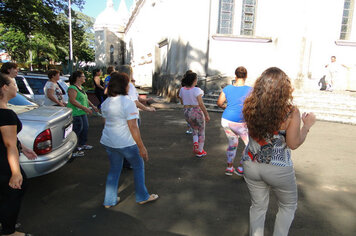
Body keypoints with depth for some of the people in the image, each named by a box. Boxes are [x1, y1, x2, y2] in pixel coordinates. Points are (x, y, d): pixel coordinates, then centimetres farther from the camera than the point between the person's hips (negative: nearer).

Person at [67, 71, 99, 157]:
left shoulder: (81, 87, 15)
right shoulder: (72, 88, -16)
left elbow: (85, 99, 25)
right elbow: (72, 100, -25)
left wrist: (92, 106, 20)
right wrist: (84, 108, -27)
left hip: (82, 113, 10)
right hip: (75, 113, -10)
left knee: (85, 128, 17)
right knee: (77, 129, -8)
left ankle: (82, 144, 35)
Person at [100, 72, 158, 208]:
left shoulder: (106, 103, 6)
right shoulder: (128, 103, -19)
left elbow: (106, 122, 14)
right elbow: (132, 127, -22)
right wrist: (141, 147, -18)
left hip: (108, 142, 7)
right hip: (125, 143, -7)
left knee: (114, 170, 20)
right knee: (139, 166, 14)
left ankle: (109, 201, 28)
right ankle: (142, 197, 25)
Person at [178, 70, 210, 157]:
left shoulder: (182, 90, -1)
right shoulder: (196, 90, -18)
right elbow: (201, 104, -21)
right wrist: (207, 115, -14)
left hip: (187, 113, 5)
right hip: (197, 112, -5)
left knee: (195, 129, 28)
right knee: (201, 132, 16)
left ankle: (195, 143, 6)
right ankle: (199, 151, 22)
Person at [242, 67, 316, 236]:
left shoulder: (250, 107, -11)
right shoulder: (291, 112, -19)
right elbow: (293, 144, -12)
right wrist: (307, 125, 3)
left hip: (251, 164, 3)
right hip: (278, 169, -3)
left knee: (258, 206, 23)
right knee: (288, 206, 26)